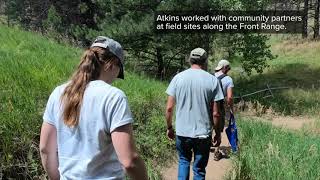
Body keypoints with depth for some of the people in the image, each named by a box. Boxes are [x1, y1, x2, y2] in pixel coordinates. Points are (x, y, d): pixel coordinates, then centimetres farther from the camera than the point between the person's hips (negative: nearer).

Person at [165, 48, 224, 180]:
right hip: (203, 134, -1)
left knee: (184, 161, 25)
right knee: (199, 169, 14)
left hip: (182, 132, 1)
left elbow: (169, 108, -3)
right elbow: (215, 113, -7)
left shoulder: (178, 78, -3)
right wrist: (218, 132, 7)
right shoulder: (212, 80, -7)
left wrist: (169, 127, 11)